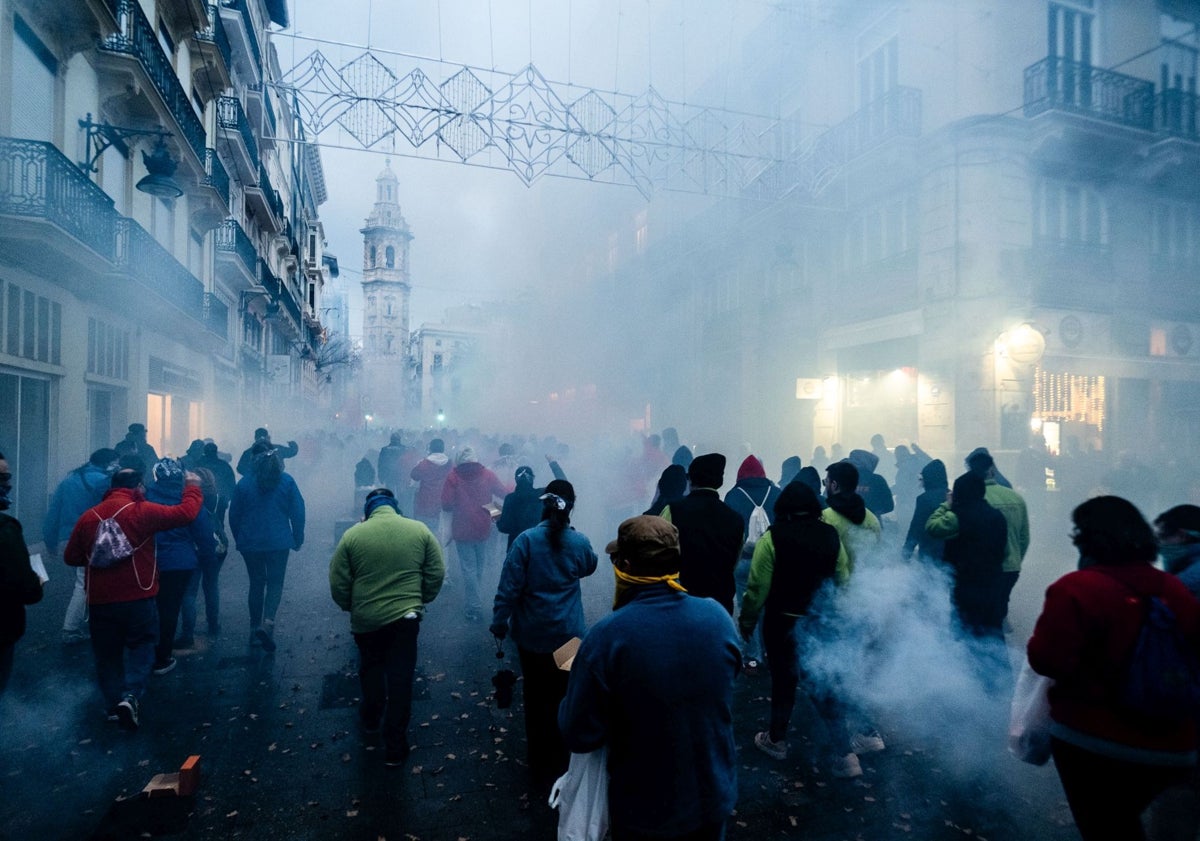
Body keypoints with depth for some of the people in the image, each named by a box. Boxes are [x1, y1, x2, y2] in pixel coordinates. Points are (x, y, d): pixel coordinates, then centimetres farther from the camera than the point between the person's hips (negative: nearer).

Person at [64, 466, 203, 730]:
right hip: (138, 598, -4)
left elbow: (71, 557, 11)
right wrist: (193, 487, 6)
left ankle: (114, 705, 21)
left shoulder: (88, 517, 3)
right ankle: (131, 695, -8)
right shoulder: (142, 511, -12)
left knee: (108, 654, 17)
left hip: (100, 600, 4)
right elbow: (186, 512, -10)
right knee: (141, 646, 11)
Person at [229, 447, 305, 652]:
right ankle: (268, 621, -15)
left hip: (250, 543, 1)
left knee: (256, 583, 15)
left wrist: (239, 539, 17)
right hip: (279, 542, -1)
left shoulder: (244, 483, -2)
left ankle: (255, 630, 20)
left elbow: (234, 515, 4)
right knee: (275, 583, 8)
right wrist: (297, 539, 8)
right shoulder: (287, 482, -3)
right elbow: (298, 512, -3)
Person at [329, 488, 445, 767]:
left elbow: (338, 584, -4)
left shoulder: (352, 534, -7)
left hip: (365, 619, 1)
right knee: (400, 679, 9)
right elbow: (436, 573, -2)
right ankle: (395, 747, 16)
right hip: (406, 617, 0)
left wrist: (350, 607, 14)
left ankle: (371, 717, 47)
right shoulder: (419, 529, -4)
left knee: (370, 668, 27)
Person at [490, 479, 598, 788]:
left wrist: (499, 623, -4)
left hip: (532, 635, 0)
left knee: (536, 700, 14)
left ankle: (540, 768, 29)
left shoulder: (527, 539, -13)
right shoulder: (579, 542, -6)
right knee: (564, 700, 13)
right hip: (569, 635, 1)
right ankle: (560, 767, 25)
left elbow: (509, 586, -14)